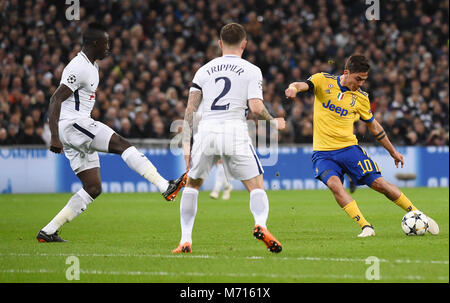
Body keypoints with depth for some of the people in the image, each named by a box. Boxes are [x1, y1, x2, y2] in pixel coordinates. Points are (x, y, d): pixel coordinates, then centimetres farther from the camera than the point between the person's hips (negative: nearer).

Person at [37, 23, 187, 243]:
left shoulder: (91, 66, 19)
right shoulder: (79, 68, -13)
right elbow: (56, 100, -20)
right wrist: (55, 137, -27)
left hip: (79, 129, 10)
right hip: (72, 124, -10)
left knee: (93, 188, 6)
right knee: (122, 144, -20)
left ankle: (48, 232, 6)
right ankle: (165, 187, -28)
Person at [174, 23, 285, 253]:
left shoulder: (204, 70, 15)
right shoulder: (251, 71, 6)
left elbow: (190, 110, 10)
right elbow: (256, 108, -5)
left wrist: (186, 145, 10)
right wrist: (274, 122, 14)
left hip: (206, 131, 2)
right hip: (235, 132, -2)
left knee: (192, 184, 21)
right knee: (256, 186, 5)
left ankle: (185, 240, 12)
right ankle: (260, 224, -25)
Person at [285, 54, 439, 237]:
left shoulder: (360, 98, 5)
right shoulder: (323, 81, -2)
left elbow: (373, 126, 17)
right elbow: (302, 85, -17)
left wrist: (393, 151, 22)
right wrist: (293, 88, -43)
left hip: (349, 148, 2)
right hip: (323, 152, -2)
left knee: (378, 183, -6)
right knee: (334, 183, -29)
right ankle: (365, 227, -29)